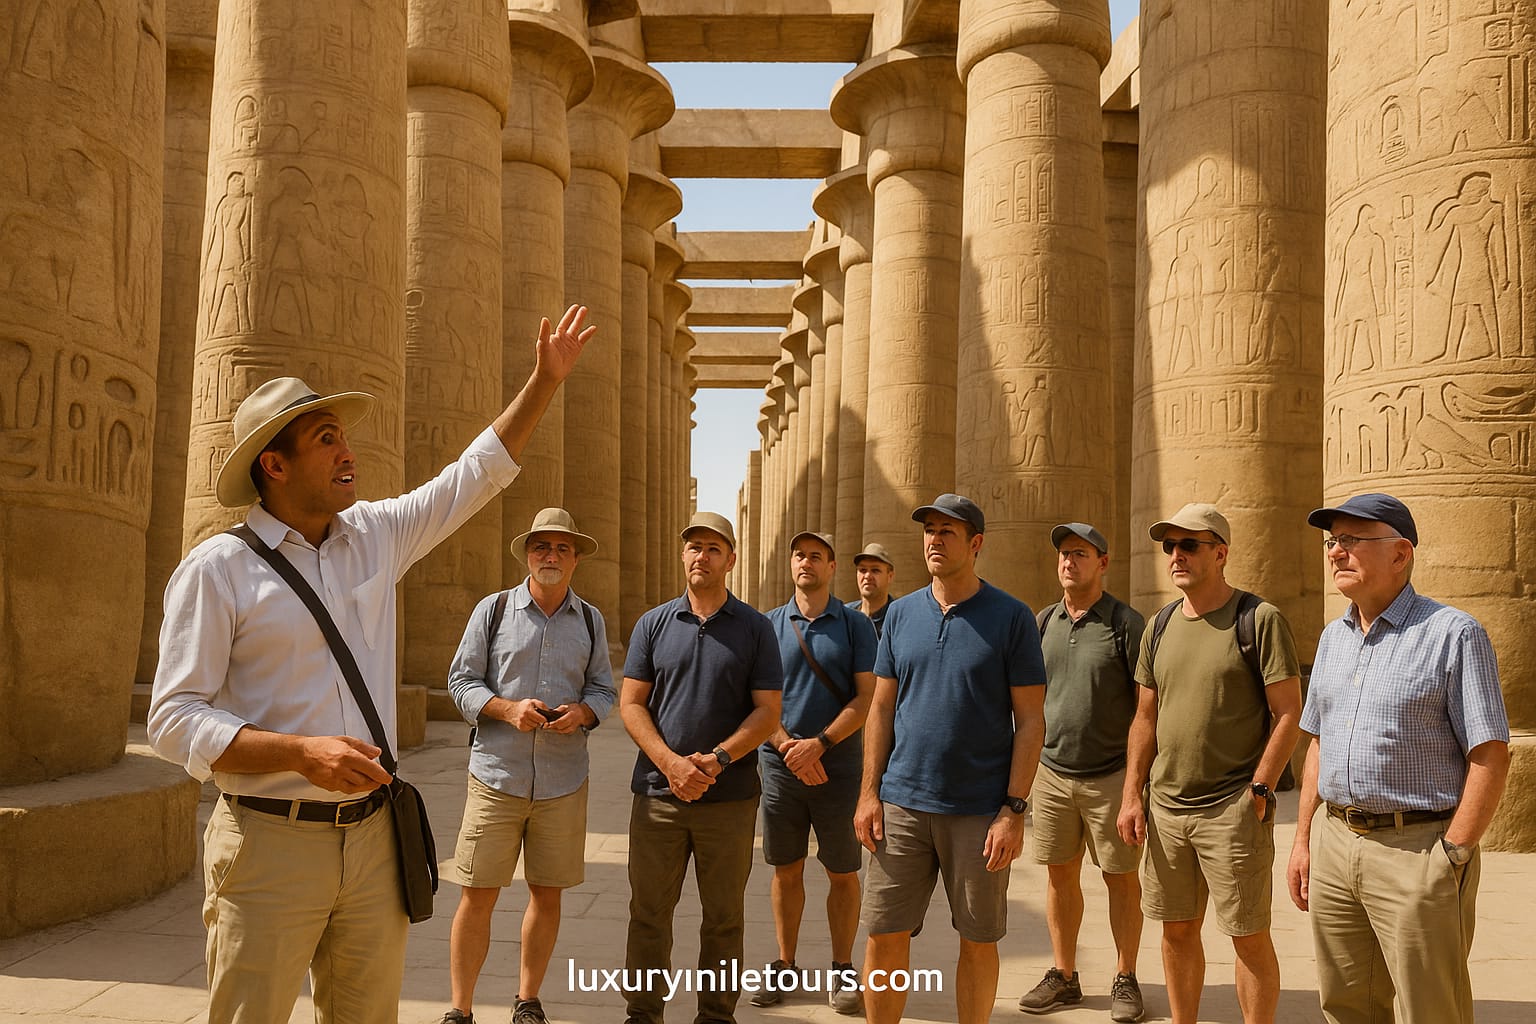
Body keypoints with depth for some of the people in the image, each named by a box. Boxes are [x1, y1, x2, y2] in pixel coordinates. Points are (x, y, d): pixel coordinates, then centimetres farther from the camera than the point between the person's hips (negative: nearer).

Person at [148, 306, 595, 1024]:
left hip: (373, 837, 5)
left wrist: (546, 380, 15)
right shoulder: (216, 569, -7)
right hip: (270, 845, -4)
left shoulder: (377, 534, 8)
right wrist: (303, 752, -24)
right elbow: (174, 720, -11)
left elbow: (477, 473, 17)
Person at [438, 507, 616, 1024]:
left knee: (547, 894, 9)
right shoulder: (493, 609, 2)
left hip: (563, 781, 2)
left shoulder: (591, 621, 9)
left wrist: (581, 712, -10)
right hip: (496, 774, -2)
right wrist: (509, 709, -15)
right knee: (477, 896, 0)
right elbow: (461, 682, 2)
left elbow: (604, 691, 12)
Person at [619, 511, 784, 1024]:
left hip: (730, 796, -1)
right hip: (658, 790, 1)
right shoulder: (654, 623, 6)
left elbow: (767, 711, -2)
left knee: (724, 917, 8)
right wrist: (671, 763, -12)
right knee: (648, 912, 7)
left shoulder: (755, 627, 3)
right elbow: (631, 704, 2)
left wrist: (718, 759, -16)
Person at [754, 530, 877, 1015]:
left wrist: (819, 744, -17)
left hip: (840, 767, -1)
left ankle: (841, 969, 20)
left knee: (843, 873, 6)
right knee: (786, 869, 11)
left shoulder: (856, 625, 0)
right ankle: (785, 964, 25)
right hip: (780, 765, 2)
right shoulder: (769, 625, 5)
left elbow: (867, 697, -6)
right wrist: (790, 748, -12)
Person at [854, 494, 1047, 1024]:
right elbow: (881, 707, 10)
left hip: (981, 810, -2)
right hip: (903, 803, 3)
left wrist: (1013, 810, -11)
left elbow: (1031, 721, -4)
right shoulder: (901, 614, 7)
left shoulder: (1011, 618, -3)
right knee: (884, 937, 4)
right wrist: (869, 792, 2)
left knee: (978, 941, 9)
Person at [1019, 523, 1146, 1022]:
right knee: (1060, 875, 11)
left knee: (1121, 879, 6)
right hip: (1053, 774, 5)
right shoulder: (1044, 623, 8)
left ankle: (1125, 979, 20)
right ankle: (1063, 976, 23)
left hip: (1111, 775, -4)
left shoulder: (1126, 623, -7)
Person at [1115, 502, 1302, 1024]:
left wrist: (1259, 791, -13)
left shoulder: (1260, 619, -7)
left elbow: (1288, 713, -8)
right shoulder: (1160, 625, 10)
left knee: (1249, 937, 3)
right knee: (1177, 930, 13)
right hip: (1165, 806, 6)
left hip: (1232, 810, -5)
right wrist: (1132, 795, 8)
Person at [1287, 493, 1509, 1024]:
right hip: (1334, 843, 6)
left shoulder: (1453, 633, -9)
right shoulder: (1333, 637, 12)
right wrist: (1303, 840, 13)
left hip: (1417, 847, -6)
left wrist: (1452, 857, -15)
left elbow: (1490, 757, -11)